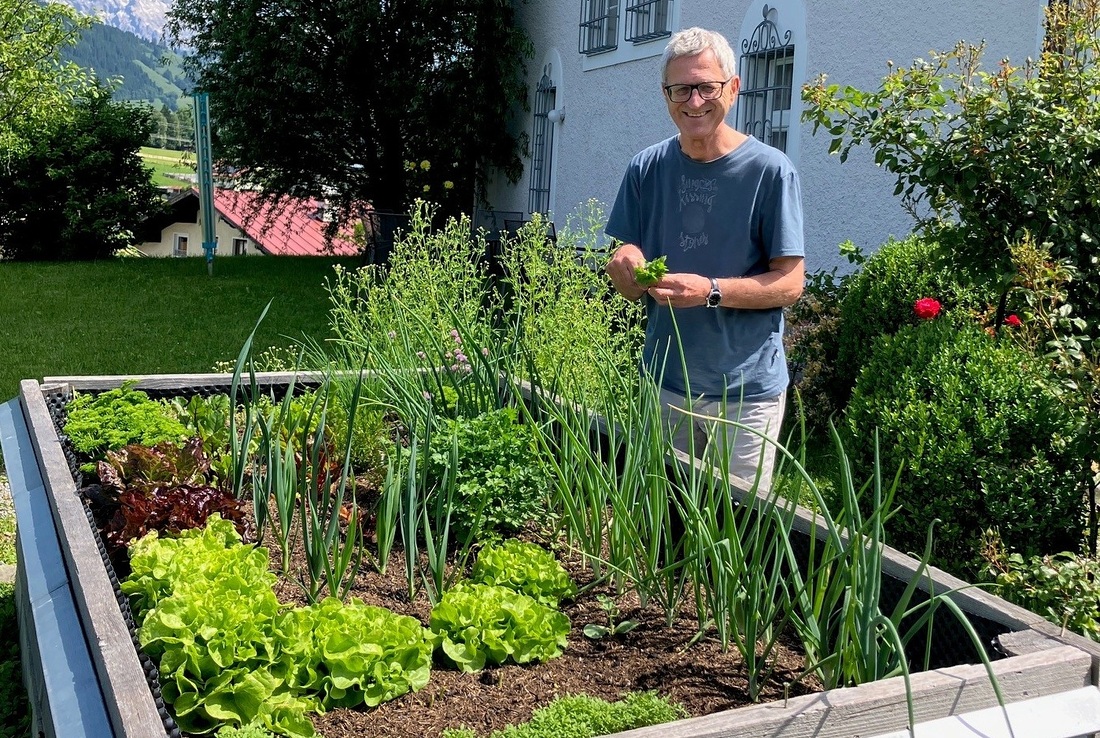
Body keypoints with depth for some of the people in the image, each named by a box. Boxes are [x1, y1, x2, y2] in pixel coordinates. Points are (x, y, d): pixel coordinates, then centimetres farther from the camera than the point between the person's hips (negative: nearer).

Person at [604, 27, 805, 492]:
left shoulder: (770, 170, -10)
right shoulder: (647, 169, 1)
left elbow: (790, 283, -10)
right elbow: (629, 287, 6)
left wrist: (710, 291, -24)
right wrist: (628, 269, -18)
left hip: (746, 389, -3)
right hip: (664, 381, 4)